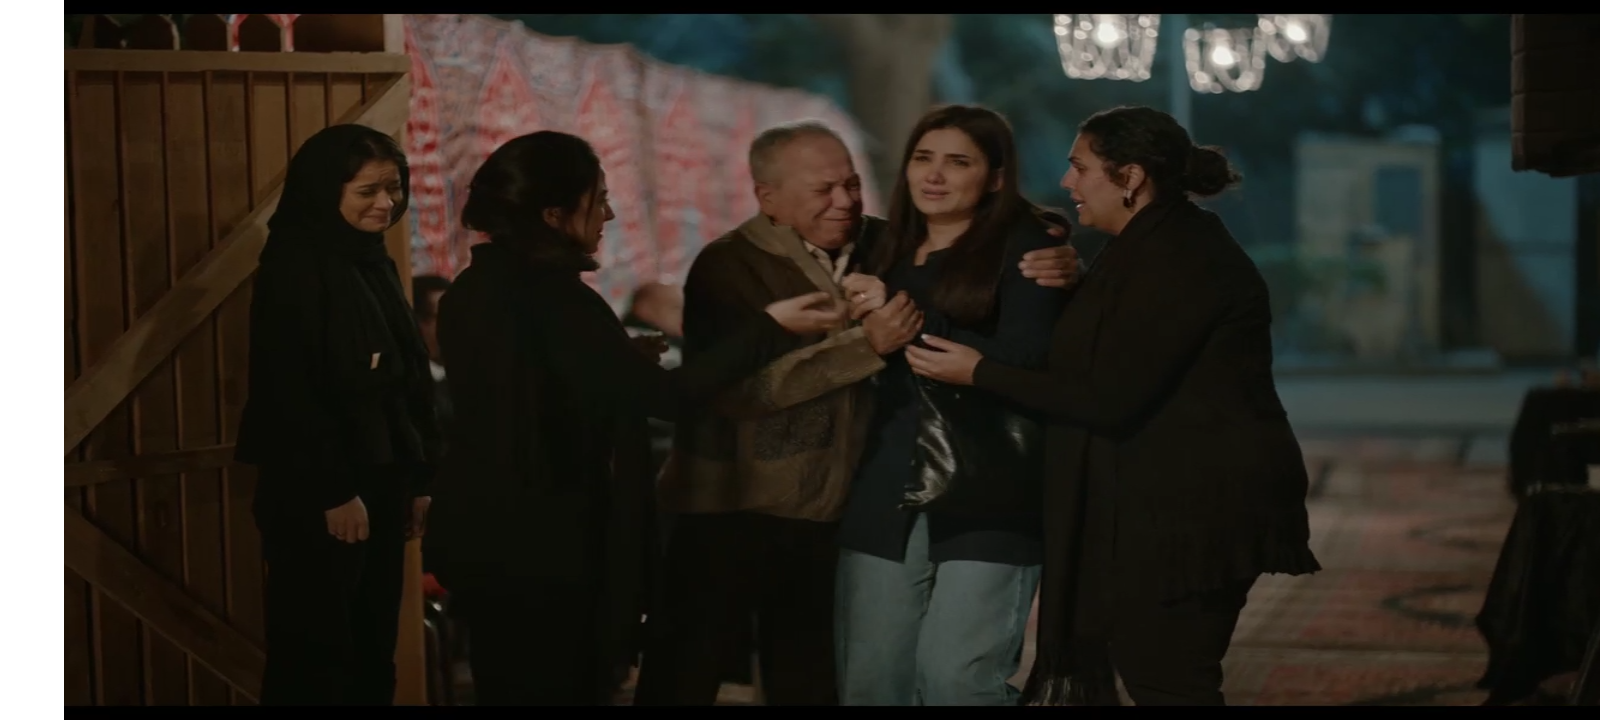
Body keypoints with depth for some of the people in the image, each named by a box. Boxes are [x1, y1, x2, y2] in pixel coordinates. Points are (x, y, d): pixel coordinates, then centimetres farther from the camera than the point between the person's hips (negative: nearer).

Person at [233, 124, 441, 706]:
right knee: (315, 657, -3)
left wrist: (419, 477, 11)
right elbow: (290, 390, -18)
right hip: (318, 496, -8)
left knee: (372, 653, 10)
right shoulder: (295, 264, -11)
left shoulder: (374, 264, 14)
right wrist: (333, 491, -18)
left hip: (381, 484, 8)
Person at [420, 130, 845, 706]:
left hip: (482, 534, 9)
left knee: (506, 691, 18)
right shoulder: (555, 298, -21)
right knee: (559, 690, 1)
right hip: (541, 547, -9)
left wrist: (627, 354, 14)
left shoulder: (475, 287, 8)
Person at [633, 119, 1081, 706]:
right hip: (730, 509, -4)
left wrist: (1056, 266, -13)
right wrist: (867, 344, -25)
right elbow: (738, 386, -21)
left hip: (829, 511, 4)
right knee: (684, 677, 2)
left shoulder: (884, 246, 4)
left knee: (810, 683, 13)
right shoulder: (729, 266, -9)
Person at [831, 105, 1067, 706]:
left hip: (989, 498, -6)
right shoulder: (889, 253, 17)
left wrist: (904, 318, -12)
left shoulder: (1025, 248, -1)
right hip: (888, 496, 6)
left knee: (954, 676, -12)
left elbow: (1024, 363, -14)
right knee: (868, 679, 4)